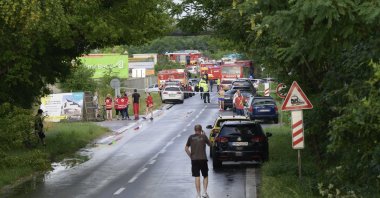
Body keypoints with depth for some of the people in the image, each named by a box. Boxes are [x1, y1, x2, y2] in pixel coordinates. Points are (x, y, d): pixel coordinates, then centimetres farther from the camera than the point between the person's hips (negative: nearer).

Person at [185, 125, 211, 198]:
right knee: (205, 176, 14)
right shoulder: (203, 136, -3)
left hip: (194, 159, 1)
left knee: (197, 177, 3)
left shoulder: (191, 137, 2)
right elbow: (209, 144, 13)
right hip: (203, 159, -1)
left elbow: (186, 149, 2)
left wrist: (191, 156, 12)